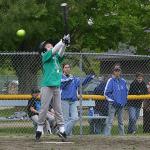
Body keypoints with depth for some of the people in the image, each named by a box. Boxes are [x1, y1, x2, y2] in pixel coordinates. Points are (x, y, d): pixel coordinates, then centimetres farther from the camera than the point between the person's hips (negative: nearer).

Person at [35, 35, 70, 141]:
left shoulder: (56, 57, 15)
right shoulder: (45, 56, 2)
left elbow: (60, 53, -5)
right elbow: (54, 51, -13)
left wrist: (65, 44, -20)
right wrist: (62, 41, -17)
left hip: (57, 86, 5)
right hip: (47, 86, -5)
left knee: (58, 109, 6)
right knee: (44, 109, -4)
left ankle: (61, 129, 6)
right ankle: (39, 129, 3)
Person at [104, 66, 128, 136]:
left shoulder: (123, 81, 11)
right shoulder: (110, 81, -4)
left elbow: (126, 91, 20)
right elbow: (107, 93, -6)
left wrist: (125, 101, 7)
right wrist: (112, 101, -12)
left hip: (121, 104, 5)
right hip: (113, 104, -5)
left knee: (121, 121, 12)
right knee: (110, 121, -10)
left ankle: (122, 135, 18)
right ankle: (107, 135, -13)